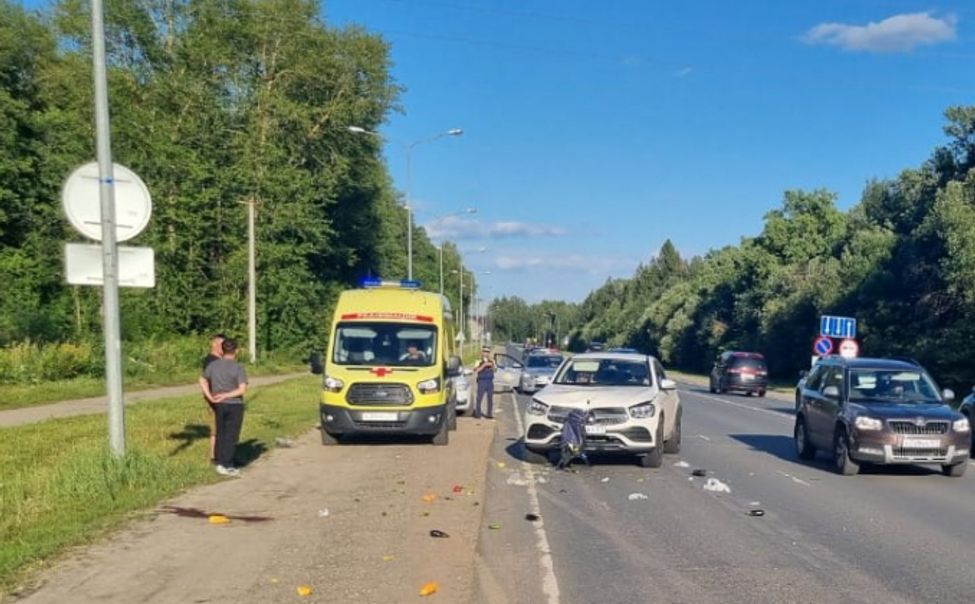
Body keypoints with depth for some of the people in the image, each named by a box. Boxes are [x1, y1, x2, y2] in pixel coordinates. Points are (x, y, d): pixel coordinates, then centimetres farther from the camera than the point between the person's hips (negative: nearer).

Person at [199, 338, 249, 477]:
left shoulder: (213, 364, 1)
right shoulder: (238, 367, -15)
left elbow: (202, 380, 11)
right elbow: (243, 389, -21)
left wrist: (210, 397, 3)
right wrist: (226, 395, -16)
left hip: (219, 405, 5)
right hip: (234, 405, -5)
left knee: (221, 434, 14)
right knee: (231, 436, 2)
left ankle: (220, 464, 19)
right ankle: (227, 466, 5)